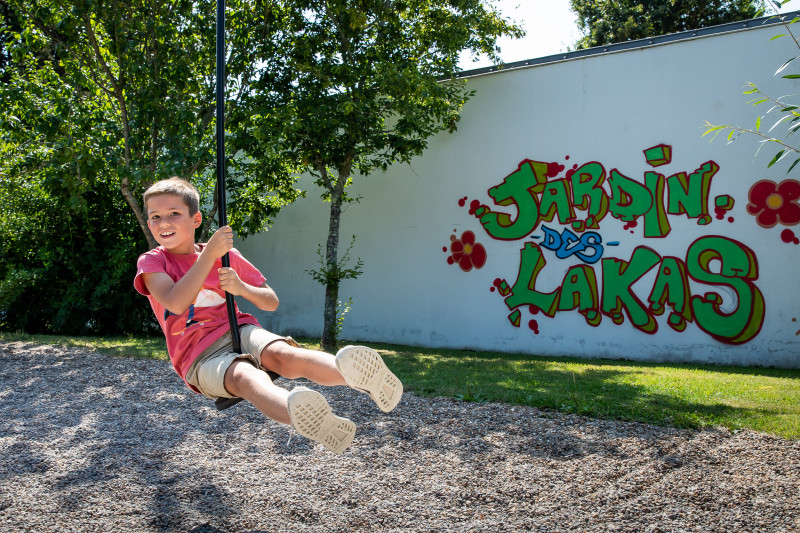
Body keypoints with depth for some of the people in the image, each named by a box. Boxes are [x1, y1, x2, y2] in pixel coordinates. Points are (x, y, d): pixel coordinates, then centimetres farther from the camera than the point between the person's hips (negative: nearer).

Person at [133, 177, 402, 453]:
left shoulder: (227, 255, 13)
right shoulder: (151, 262, 5)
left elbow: (271, 302, 15)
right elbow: (175, 303, -16)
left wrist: (241, 288, -6)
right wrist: (209, 253, -18)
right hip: (201, 357, -3)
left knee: (282, 355, -33)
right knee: (245, 376, -38)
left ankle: (361, 376, -61)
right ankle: (307, 418, -72)